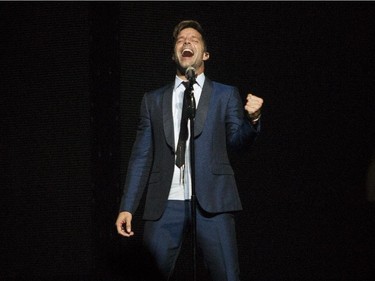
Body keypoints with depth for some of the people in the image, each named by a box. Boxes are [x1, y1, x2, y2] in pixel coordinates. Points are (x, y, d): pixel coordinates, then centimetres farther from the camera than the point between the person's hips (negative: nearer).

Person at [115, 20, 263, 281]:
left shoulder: (226, 95, 13)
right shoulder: (153, 100, 17)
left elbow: (235, 143, 3)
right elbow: (141, 158, 14)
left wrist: (252, 119, -18)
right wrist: (127, 207, 5)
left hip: (212, 201, -2)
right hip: (165, 204, 2)